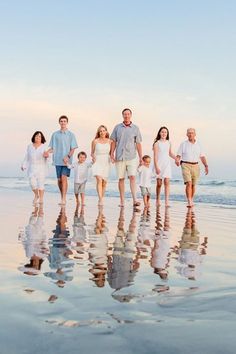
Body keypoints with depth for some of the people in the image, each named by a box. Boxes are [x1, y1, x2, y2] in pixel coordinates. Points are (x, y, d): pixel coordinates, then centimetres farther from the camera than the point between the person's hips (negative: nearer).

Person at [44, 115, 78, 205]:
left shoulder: (71, 135, 4)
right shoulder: (55, 134, 10)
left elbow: (73, 148, 0)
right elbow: (52, 147, 11)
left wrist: (68, 156, -16)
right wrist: (47, 152, -10)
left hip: (67, 161, -3)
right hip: (58, 160, 3)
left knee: (64, 177, -16)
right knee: (59, 180, 6)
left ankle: (63, 199, -15)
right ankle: (62, 197, 23)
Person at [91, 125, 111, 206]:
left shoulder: (109, 141, 7)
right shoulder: (95, 141, 2)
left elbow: (111, 152, 13)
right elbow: (92, 152, 9)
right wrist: (93, 157, -11)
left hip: (106, 163, 3)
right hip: (98, 162, -3)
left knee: (104, 182, 7)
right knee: (99, 180, -19)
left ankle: (101, 199, 22)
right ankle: (100, 199, -24)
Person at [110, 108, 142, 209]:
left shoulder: (135, 128, 6)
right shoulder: (117, 127, 7)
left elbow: (138, 144, 6)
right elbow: (113, 142, 9)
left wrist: (141, 157, 2)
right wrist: (112, 154, 0)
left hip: (131, 157, -1)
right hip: (120, 157, 1)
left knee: (132, 177, -12)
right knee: (121, 178, 4)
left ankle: (134, 200, -16)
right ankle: (122, 201, 10)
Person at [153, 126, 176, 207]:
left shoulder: (168, 143, 9)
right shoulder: (157, 143, -4)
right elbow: (155, 156, -8)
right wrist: (156, 167, -15)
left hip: (167, 164, 3)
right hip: (159, 164, -3)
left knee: (167, 182, -8)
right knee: (159, 183, 5)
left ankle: (166, 201, -10)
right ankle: (158, 200, 23)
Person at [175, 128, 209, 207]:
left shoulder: (198, 145, 10)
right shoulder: (183, 144, 2)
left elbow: (202, 157, 11)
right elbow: (178, 155, -1)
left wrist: (206, 166, -1)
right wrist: (177, 160, -22)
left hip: (195, 166, 3)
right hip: (186, 165, -3)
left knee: (193, 185, 9)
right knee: (189, 183, -18)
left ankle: (191, 200, 26)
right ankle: (189, 202, -22)